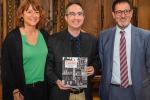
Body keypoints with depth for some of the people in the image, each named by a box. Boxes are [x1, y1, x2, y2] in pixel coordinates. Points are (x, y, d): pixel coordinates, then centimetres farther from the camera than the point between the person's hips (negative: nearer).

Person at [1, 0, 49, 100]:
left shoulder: (45, 35, 4)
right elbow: (6, 68, -8)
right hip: (23, 90, -4)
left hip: (42, 88, 4)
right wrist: (15, 91, -12)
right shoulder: (12, 37, -9)